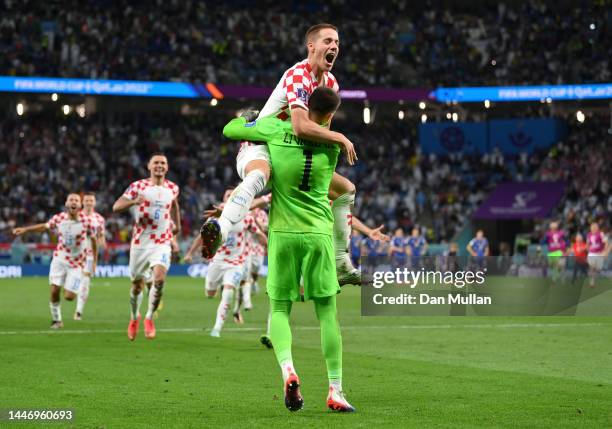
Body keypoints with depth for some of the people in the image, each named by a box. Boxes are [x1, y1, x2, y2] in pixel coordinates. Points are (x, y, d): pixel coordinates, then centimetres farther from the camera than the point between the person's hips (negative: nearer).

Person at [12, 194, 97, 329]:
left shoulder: (86, 220, -14)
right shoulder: (59, 218, -7)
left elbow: (93, 240, -1)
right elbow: (45, 226, 12)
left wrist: (94, 261, 3)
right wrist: (25, 229, 5)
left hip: (76, 263, -2)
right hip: (59, 258, 2)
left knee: (69, 297, -9)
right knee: (54, 291, -7)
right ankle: (56, 320, 12)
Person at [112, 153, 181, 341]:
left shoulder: (172, 188, 6)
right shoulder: (138, 186, -3)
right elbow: (116, 207, -9)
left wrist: (177, 223, 31)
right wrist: (134, 201, -26)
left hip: (162, 244, 1)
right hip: (140, 243, -1)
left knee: (160, 279, -23)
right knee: (137, 285, 9)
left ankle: (149, 318, -4)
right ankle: (134, 317, 36)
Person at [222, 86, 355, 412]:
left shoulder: (276, 130, -4)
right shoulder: (332, 142, -3)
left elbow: (230, 130, 9)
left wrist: (252, 117, 24)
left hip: (282, 232, 0)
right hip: (319, 233, 0)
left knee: (279, 309, 9)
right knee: (327, 312, 6)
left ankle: (287, 368, -17)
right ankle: (335, 391, 3)